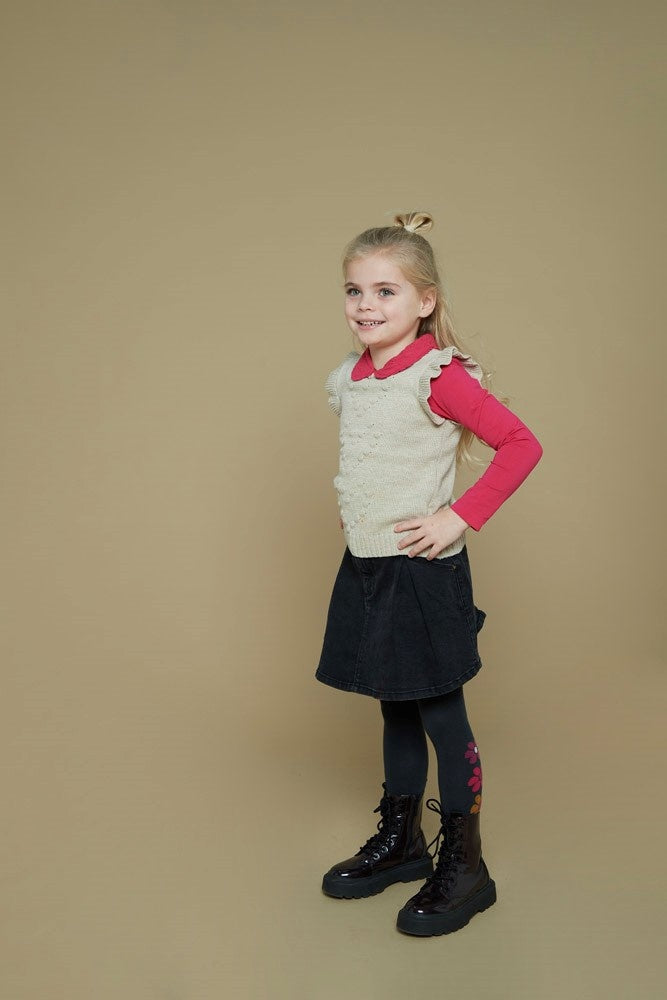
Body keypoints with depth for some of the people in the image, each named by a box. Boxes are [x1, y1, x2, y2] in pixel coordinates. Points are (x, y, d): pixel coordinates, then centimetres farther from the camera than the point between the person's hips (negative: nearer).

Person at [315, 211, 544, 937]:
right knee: (395, 710, 18)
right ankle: (400, 841, 35)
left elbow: (521, 445, -19)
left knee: (441, 715, 4)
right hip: (366, 568, 7)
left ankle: (464, 865, 20)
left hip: (422, 571, -7)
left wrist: (461, 517, -20)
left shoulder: (438, 376, -16)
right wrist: (352, 509, 12)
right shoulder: (350, 379, 7)